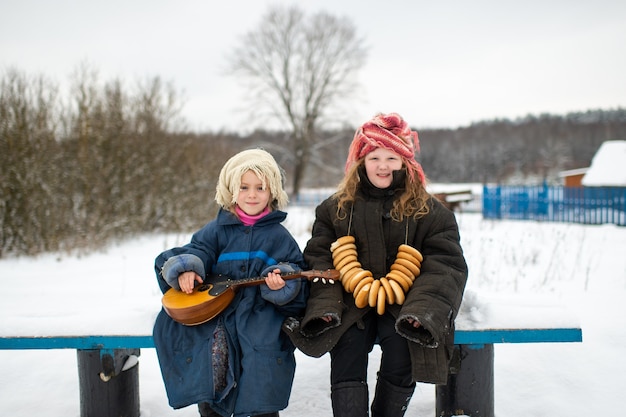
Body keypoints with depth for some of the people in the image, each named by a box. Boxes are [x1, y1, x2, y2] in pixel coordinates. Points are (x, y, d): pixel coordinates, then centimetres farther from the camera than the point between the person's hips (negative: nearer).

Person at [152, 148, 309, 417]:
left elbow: (295, 269, 5)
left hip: (262, 315, -1)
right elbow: (197, 251, 6)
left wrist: (282, 280, -16)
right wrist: (186, 269, -15)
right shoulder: (217, 230, 11)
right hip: (215, 311, 1)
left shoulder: (279, 236, 8)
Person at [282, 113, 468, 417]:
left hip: (401, 307, 0)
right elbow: (318, 257, 4)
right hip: (351, 303, 1)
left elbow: (447, 263, -2)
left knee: (401, 353, -25)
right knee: (346, 357, -23)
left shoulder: (429, 210, 8)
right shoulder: (335, 208, 12)